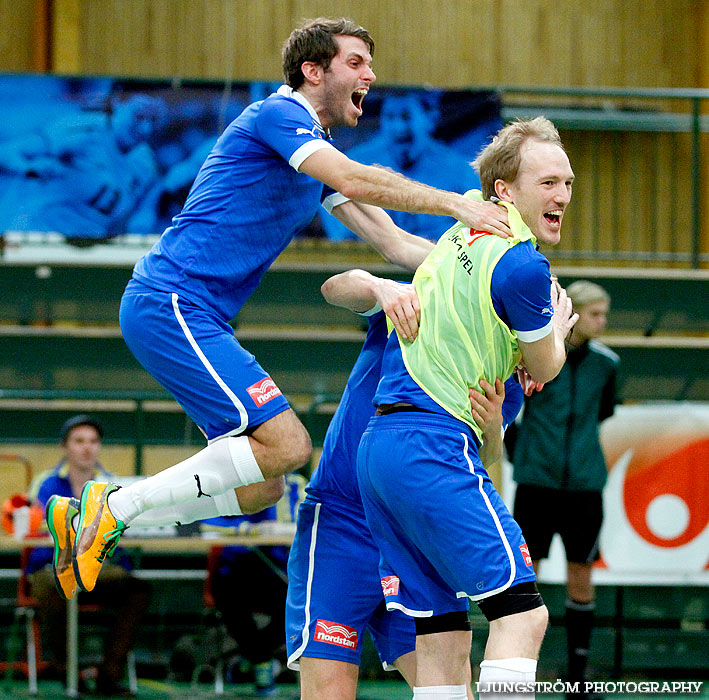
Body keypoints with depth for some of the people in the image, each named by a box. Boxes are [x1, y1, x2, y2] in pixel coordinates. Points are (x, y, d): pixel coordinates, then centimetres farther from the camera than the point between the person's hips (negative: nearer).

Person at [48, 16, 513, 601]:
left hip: (195, 319, 10)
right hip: (168, 305, -10)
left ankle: (102, 516, 10)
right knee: (286, 445, -18)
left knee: (262, 487, 6)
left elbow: (392, 242, 17)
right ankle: (116, 505, -11)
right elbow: (352, 180, -23)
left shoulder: (320, 154, 21)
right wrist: (456, 204, -23)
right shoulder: (278, 114, -7)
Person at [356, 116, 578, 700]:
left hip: (379, 444, 9)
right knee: (522, 612, -11)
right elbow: (543, 370, 6)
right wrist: (557, 331, 27)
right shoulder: (522, 266, -10)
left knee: (443, 640, 6)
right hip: (436, 446, -9)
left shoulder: (461, 236, 16)